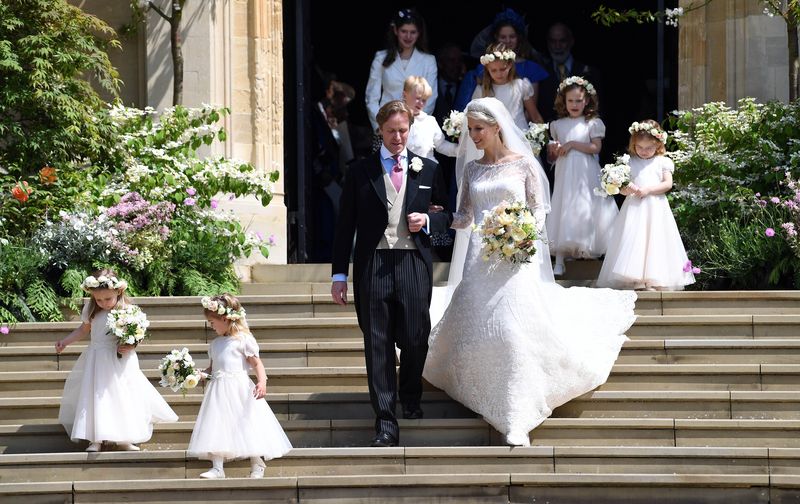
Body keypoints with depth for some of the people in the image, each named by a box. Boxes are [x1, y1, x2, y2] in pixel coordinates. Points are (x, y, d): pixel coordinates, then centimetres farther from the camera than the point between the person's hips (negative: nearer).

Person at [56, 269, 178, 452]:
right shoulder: (90, 310, -2)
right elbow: (84, 329, 16)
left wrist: (129, 347, -23)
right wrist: (65, 341, 11)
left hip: (119, 362, -2)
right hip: (97, 360, 2)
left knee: (123, 398, 3)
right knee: (96, 398, -1)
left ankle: (123, 439, 14)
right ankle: (96, 440, 2)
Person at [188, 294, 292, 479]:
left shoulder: (243, 339, -4)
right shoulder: (215, 343, 17)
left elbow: (257, 363, -7)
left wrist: (262, 382, -21)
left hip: (240, 389, -6)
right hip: (219, 390, 6)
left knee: (247, 427, -1)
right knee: (217, 426, -3)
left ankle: (257, 466, 13)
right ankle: (217, 468, -3)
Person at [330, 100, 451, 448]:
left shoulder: (428, 170, 10)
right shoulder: (360, 172, 6)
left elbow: (447, 215, 19)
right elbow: (345, 226, 7)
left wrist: (428, 220, -5)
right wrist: (339, 274, 3)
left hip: (414, 265, 1)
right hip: (373, 266, -1)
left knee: (415, 340, 1)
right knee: (377, 344, -2)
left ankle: (411, 399, 32)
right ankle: (385, 421, 3)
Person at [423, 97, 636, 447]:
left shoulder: (523, 163, 1)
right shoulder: (472, 168, 11)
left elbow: (538, 209, 4)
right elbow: (464, 216, 11)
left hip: (516, 257, -4)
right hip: (480, 258, 4)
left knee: (515, 332, -9)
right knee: (479, 329, 1)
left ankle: (517, 421, -5)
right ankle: (506, 411, 15)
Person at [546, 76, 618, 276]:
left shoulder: (593, 123, 1)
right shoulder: (558, 125, 10)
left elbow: (596, 148, -9)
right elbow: (551, 156, 16)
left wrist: (572, 144, -14)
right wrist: (553, 151, -6)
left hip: (586, 175, -2)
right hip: (565, 174, 2)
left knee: (585, 210, -5)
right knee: (563, 211, -3)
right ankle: (559, 261, -6)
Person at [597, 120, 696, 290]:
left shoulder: (663, 162, 6)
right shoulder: (630, 162, 9)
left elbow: (668, 184, -3)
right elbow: (622, 189, 7)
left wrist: (647, 190, -14)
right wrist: (626, 189, -17)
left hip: (655, 208, -1)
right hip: (634, 207, 1)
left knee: (655, 241, -6)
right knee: (633, 242, -6)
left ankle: (653, 280, -8)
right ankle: (633, 280, -9)